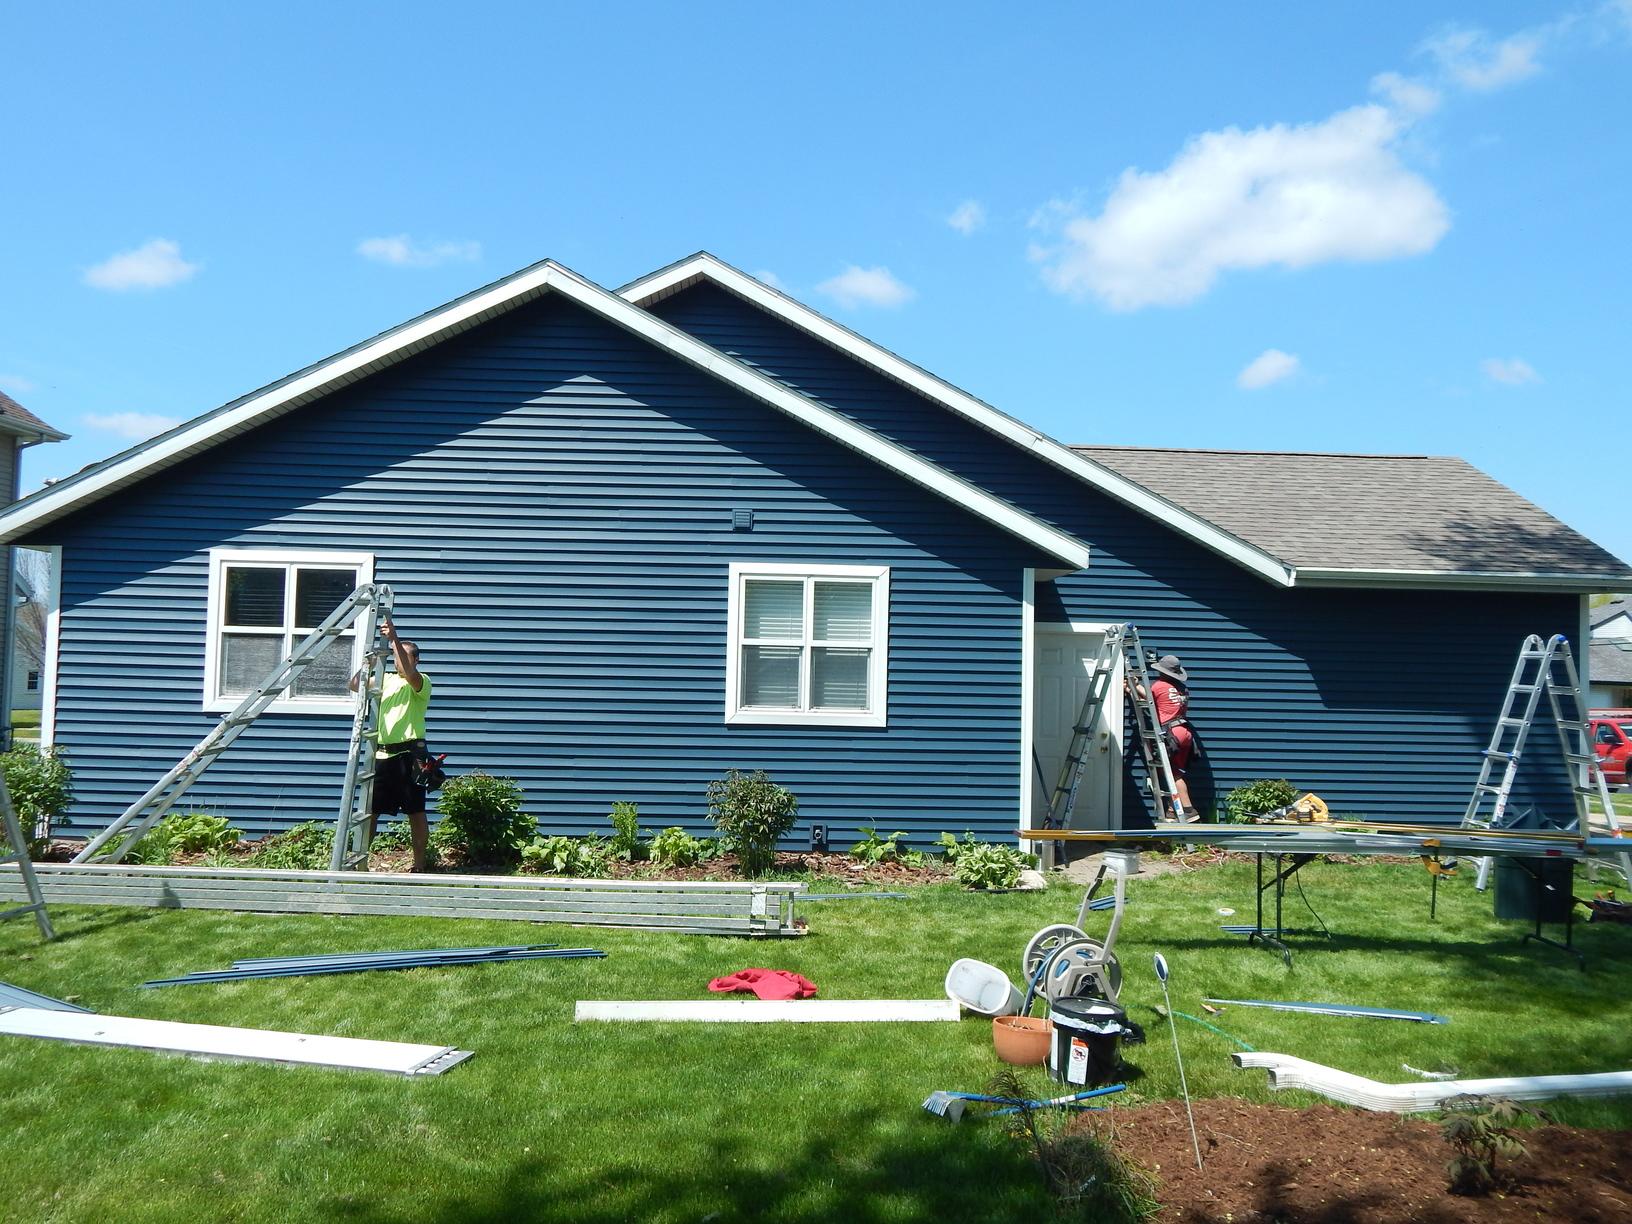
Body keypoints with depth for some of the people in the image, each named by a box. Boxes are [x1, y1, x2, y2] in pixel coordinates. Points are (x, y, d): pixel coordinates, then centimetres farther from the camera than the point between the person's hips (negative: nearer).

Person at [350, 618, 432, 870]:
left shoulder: (421, 682, -1)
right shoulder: (385, 679, 17)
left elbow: (410, 674, -24)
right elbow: (355, 685, 8)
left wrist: (395, 639, -27)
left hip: (409, 753, -5)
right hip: (382, 753, 5)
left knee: (415, 812, 1)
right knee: (369, 810, 6)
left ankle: (419, 866, 6)